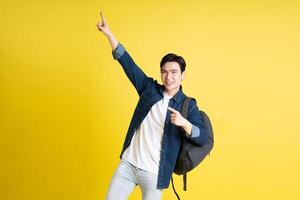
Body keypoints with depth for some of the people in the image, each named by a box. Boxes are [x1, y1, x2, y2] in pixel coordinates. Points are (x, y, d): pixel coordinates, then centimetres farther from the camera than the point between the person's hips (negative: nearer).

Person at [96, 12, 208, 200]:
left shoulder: (188, 105, -4)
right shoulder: (150, 88, 4)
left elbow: (202, 138, -12)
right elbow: (128, 62, 0)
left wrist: (184, 123, -31)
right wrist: (109, 34, -7)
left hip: (154, 173, -3)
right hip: (128, 164, 3)